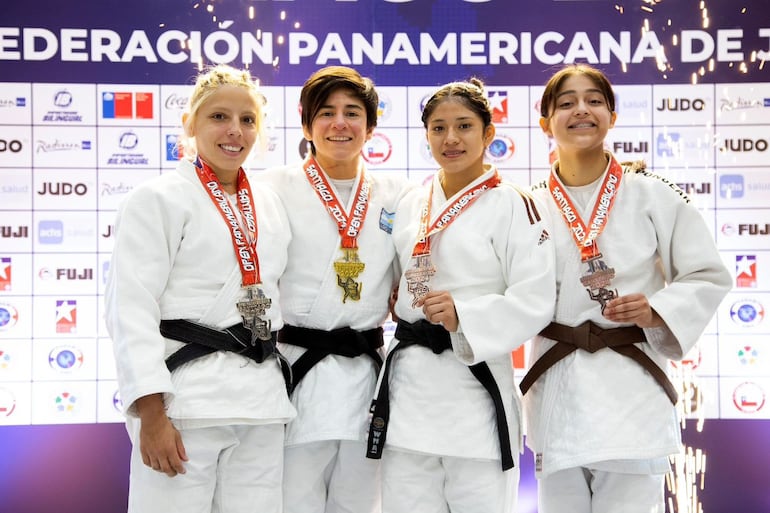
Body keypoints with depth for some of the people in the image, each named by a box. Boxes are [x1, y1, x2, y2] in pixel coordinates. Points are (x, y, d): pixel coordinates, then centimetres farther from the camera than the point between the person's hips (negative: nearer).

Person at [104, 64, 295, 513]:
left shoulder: (269, 204, 14)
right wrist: (152, 415, -16)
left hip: (263, 401, 6)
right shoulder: (157, 199, -3)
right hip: (185, 396, -5)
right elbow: (132, 311, -9)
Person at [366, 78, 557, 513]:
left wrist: (464, 316, -23)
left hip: (475, 381, -5)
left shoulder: (512, 205, -6)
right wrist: (394, 305, 3)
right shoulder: (410, 206, 12)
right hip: (408, 383, 6)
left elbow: (535, 301, -12)